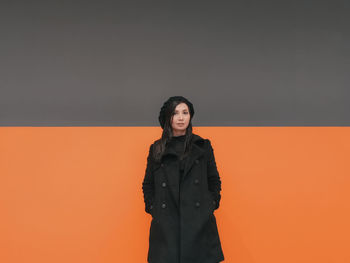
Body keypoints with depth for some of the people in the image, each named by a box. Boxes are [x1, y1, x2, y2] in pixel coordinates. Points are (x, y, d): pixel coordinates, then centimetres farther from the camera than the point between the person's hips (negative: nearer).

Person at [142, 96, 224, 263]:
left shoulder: (203, 146, 8)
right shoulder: (156, 149, 9)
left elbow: (214, 181, 14)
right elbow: (148, 185, 14)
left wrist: (212, 205, 4)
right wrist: (152, 208, 3)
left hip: (199, 222, 0)